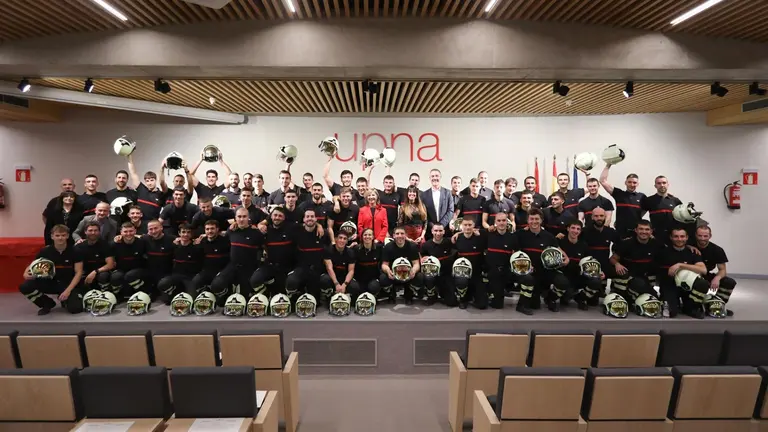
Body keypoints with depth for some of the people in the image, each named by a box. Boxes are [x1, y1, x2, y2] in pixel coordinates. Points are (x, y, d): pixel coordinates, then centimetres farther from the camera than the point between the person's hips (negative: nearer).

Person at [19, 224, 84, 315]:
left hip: (70, 284, -4)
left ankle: (65, 300, 14)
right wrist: (26, 273, -20)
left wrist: (68, 290, -20)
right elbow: (32, 267, 6)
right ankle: (48, 304, 5)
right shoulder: (45, 251, -3)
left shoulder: (74, 251, -10)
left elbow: (78, 273, -11)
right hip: (51, 282, 4)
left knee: (75, 308, -26)